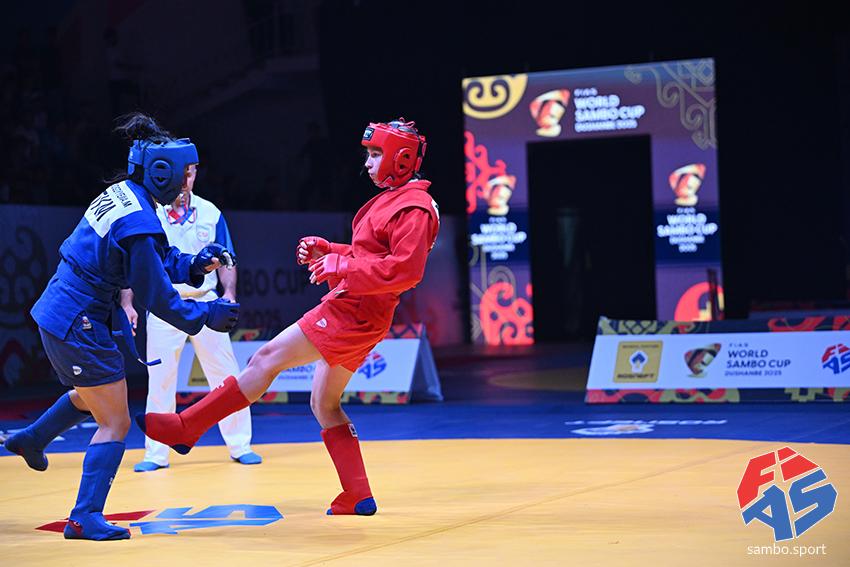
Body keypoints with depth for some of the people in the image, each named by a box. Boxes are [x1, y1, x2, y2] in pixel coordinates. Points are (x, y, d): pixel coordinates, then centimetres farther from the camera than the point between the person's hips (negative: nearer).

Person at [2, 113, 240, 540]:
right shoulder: (138, 223, -24)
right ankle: (85, 519, 0)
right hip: (79, 324, -10)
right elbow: (155, 296, -18)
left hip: (57, 313, 10)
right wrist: (207, 315, -9)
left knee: (92, 395, 36)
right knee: (115, 424, -1)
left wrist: (195, 265, -2)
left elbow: (159, 260, 13)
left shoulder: (118, 195, 4)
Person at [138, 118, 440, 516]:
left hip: (351, 315, -11)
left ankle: (185, 427, -4)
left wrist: (342, 267, -24)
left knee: (267, 359, -8)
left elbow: (406, 270, -26)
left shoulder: (413, 207, -14)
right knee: (324, 405, 13)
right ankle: (358, 497, 14)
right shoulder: (392, 200, 19)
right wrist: (325, 251, 12)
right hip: (348, 311, 11)